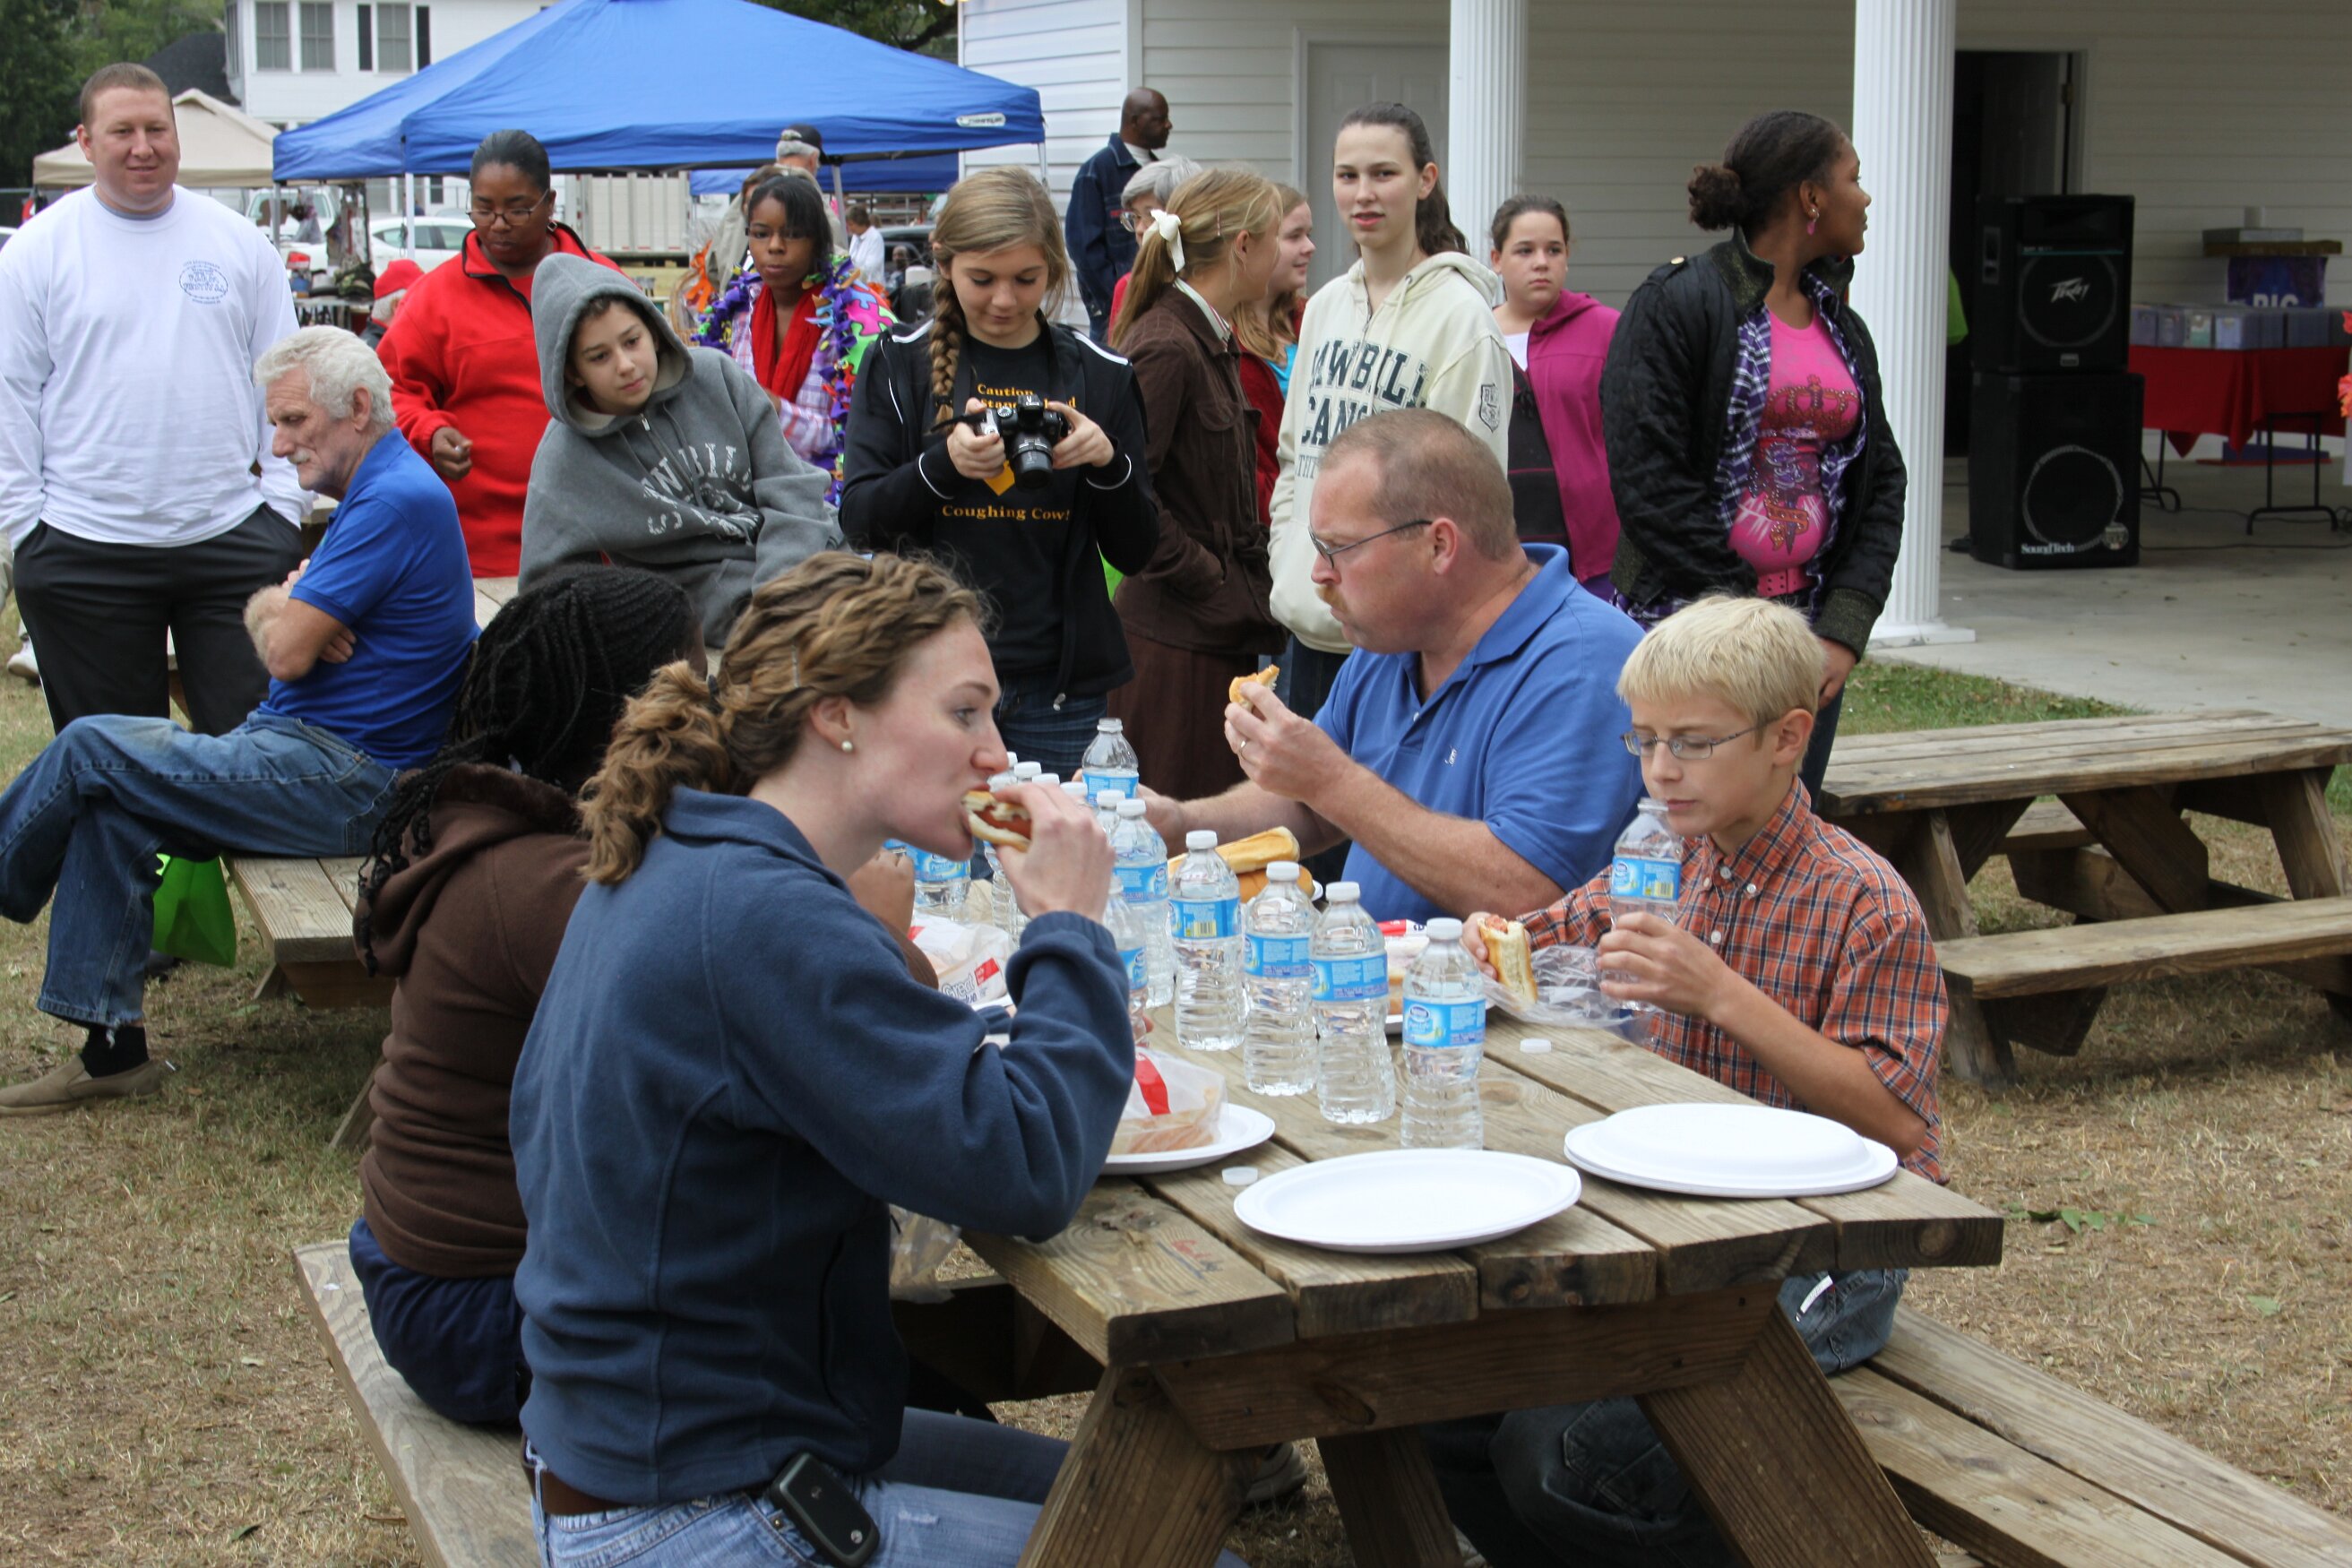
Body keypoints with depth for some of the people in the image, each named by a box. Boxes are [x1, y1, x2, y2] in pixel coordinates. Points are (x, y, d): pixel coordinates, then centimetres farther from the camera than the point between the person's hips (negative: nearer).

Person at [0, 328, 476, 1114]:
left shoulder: (394, 501, -18)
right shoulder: (376, 491, 18)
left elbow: (287, 653, -20)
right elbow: (263, 613, 17)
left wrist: (283, 611, 4)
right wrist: (286, 609, -7)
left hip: (341, 783, -10)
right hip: (317, 759, 10)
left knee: (92, 749, -11)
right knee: (107, 805, 1)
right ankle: (112, 1043, 1)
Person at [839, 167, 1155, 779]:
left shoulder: (1100, 375, 5)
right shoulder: (902, 364, 3)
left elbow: (1135, 551, 5)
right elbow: (859, 520, -3)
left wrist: (1108, 462, -14)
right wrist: (944, 463, -20)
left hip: (1059, 684, 1)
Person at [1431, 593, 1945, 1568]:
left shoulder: (1865, 904, -12)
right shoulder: (1674, 866, 9)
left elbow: (1895, 1123, -20)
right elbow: (1556, 934, 29)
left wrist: (1723, 995, -26)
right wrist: (1497, 942, 4)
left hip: (1820, 1259, -7)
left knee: (1559, 1455, -23)